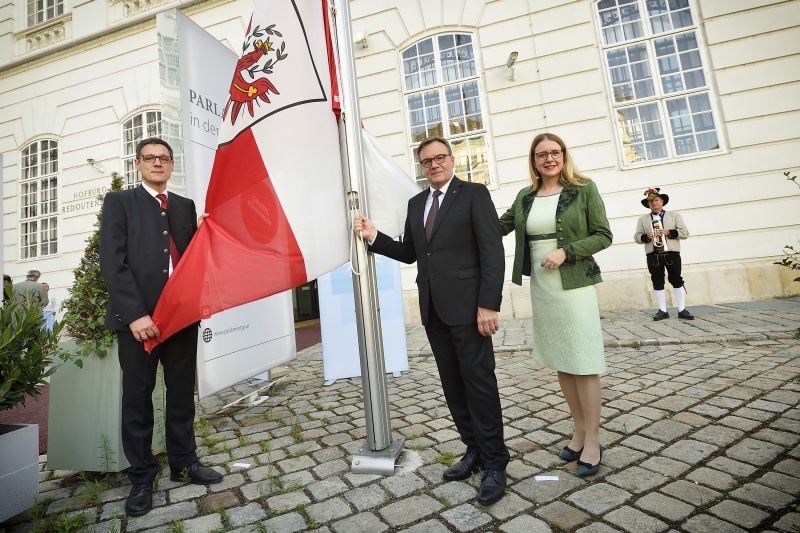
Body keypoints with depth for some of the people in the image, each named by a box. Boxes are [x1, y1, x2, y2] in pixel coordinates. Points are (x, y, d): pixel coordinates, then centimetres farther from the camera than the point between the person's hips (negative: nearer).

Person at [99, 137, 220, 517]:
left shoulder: (186, 206, 16)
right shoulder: (119, 202, 5)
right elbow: (113, 262, -6)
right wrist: (135, 313, -16)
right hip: (138, 316, -3)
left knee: (182, 395, 12)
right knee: (137, 398, 8)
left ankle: (184, 463, 27)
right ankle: (142, 477, 23)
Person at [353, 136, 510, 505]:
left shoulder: (474, 194, -2)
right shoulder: (416, 203, 16)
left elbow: (492, 251, -10)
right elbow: (409, 253, 16)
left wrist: (488, 304, -17)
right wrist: (374, 237, 4)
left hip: (466, 306, -6)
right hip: (433, 309, 6)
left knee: (479, 383, 1)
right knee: (453, 386, 13)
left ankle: (494, 463, 17)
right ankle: (474, 451, 29)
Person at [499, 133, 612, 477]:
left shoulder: (584, 189, -1)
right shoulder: (525, 196, 10)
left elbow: (603, 236, -3)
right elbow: (498, 227, 14)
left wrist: (567, 252, -17)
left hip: (575, 286, -4)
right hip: (540, 289, 5)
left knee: (583, 363, 0)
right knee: (560, 363, 12)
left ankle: (593, 440, 16)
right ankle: (580, 431, 28)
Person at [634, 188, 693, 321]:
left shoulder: (674, 215, 11)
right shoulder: (642, 219, 12)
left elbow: (685, 233, 4)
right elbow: (637, 236, 7)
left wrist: (669, 232, -13)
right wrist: (646, 237, -14)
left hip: (672, 253, -1)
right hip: (653, 255, 1)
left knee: (677, 280, 1)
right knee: (657, 283, 3)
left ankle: (682, 310, 8)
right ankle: (663, 311, 10)